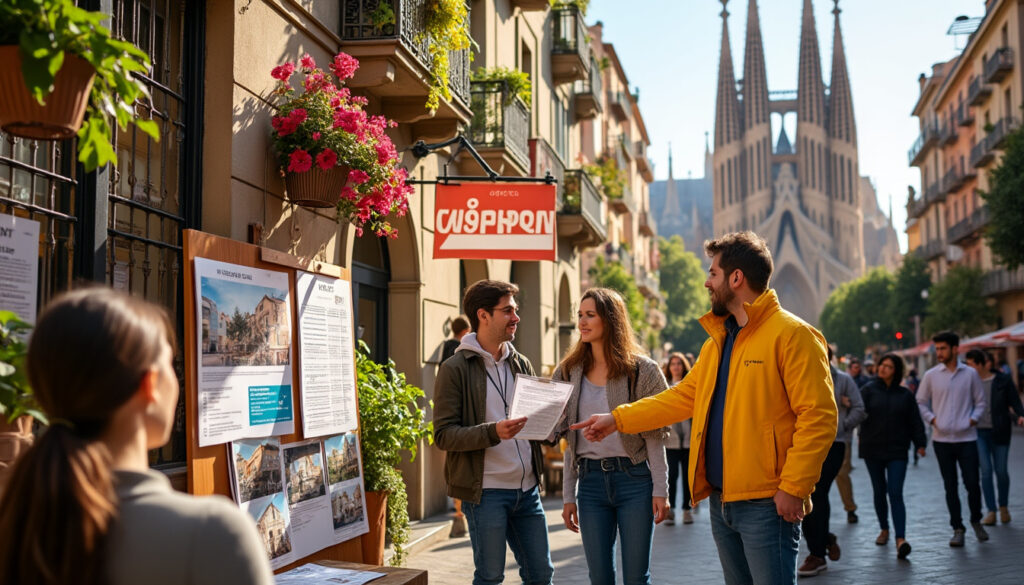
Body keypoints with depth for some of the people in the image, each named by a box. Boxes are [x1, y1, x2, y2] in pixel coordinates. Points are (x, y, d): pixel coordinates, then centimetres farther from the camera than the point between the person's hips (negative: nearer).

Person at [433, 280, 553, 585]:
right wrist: (494, 432, -26)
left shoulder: (521, 364, 12)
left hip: (527, 489, 6)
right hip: (486, 491, -6)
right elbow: (444, 434, -12)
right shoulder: (455, 370, -7)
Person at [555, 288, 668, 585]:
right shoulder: (571, 372, 9)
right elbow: (570, 441, 10)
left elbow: (655, 436, -2)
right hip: (591, 480, 4)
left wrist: (660, 490, -8)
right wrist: (568, 495, 8)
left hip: (634, 479, -3)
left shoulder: (642, 370, -2)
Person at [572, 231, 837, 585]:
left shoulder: (791, 334, -11)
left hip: (766, 503, -8)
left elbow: (818, 417, -15)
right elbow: (682, 397, 19)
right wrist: (617, 419, 15)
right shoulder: (718, 340, 16)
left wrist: (792, 488, -19)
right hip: (720, 500, 8)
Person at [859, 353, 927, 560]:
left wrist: (920, 443, 3)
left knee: (895, 494, -11)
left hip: (897, 451, -1)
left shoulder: (905, 395, 5)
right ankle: (884, 530, 31)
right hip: (873, 450, 1)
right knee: (879, 492, 12)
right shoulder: (869, 390, 1)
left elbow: (915, 421, 8)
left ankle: (901, 539, -18)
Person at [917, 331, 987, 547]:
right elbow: (921, 403, 9)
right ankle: (957, 529, 15)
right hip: (942, 439, 1)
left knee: (972, 483, -1)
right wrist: (932, 419, -4)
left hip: (967, 438, -1)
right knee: (950, 486, 5)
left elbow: (980, 402, 10)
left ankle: (976, 521, 23)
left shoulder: (970, 374, 3)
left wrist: (973, 419, -5)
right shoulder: (931, 375, 3)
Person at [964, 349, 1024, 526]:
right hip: (979, 432, 1)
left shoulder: (1003, 380, -3)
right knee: (986, 471, -5)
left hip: (999, 432, -1)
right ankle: (991, 511, 2)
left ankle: (1003, 507, 27)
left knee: (1001, 470, 4)